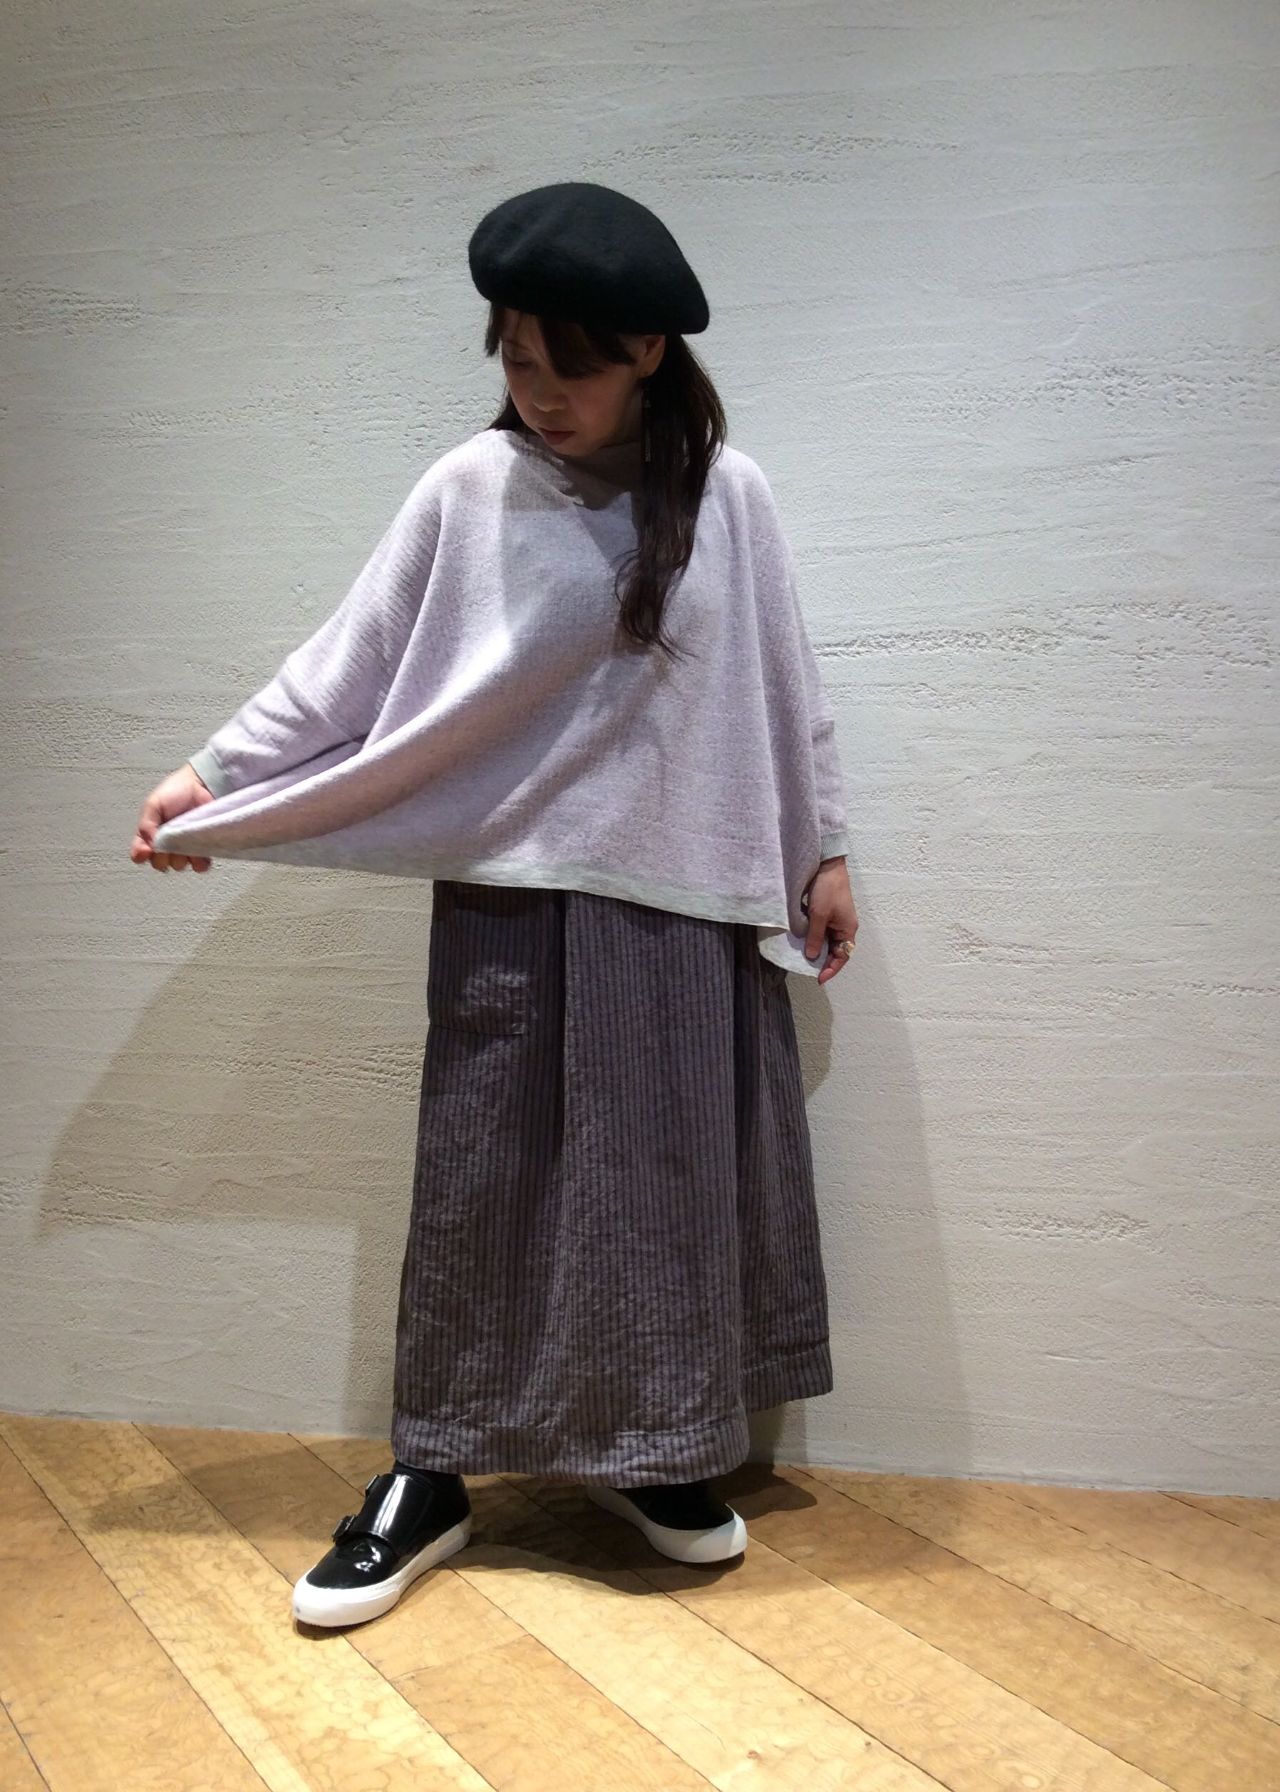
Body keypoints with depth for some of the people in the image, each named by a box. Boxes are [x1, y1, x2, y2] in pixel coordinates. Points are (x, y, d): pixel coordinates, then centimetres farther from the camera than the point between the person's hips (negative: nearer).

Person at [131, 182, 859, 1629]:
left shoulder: (723, 495, -1)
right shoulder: (470, 490, -3)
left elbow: (784, 687, 5)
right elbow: (347, 667, 1)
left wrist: (823, 849, 8)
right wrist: (211, 775, -1)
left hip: (679, 898, 1)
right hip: (510, 892, -1)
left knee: (668, 1175, 9)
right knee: (479, 1179, 5)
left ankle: (652, 1457, 28)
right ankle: (429, 1478, 19)